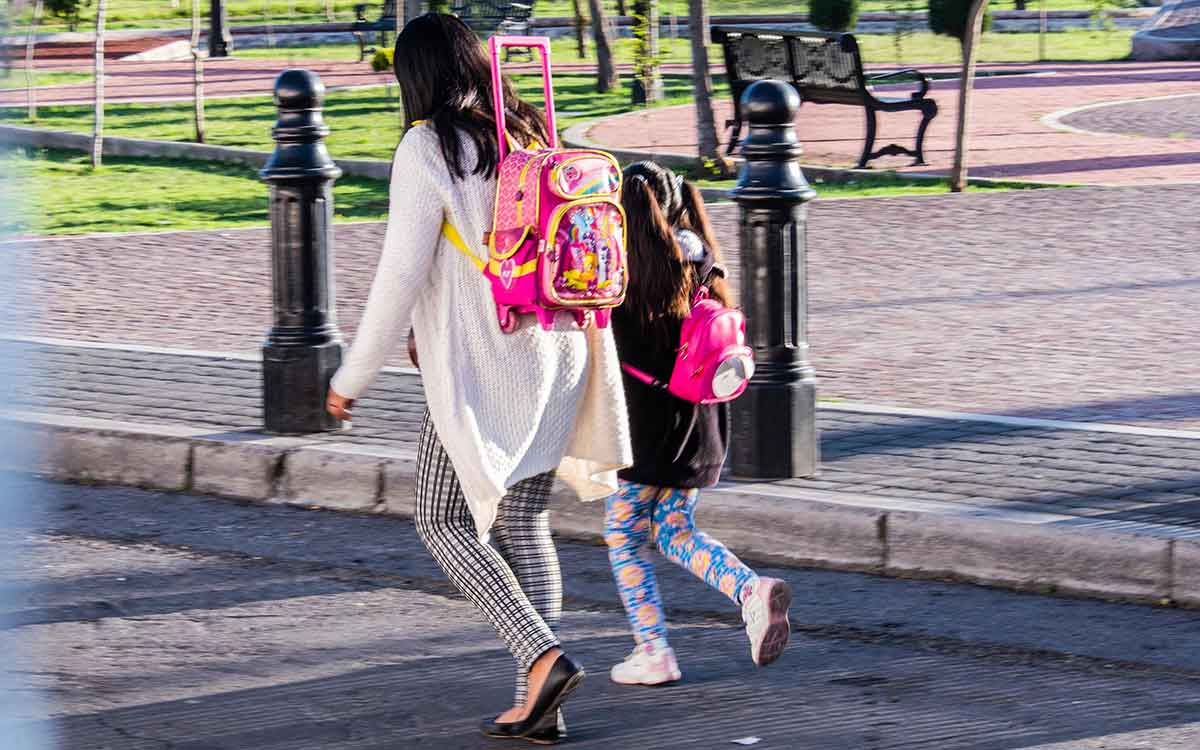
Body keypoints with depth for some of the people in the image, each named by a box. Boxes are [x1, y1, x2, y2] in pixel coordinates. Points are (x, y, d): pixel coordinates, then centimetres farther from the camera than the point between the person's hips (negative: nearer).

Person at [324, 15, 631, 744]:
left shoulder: (427, 149, -11)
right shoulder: (533, 135, 8)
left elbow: (401, 276, -14)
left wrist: (353, 377, -6)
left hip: (477, 368, -6)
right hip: (553, 357, 6)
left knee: (446, 523, 7)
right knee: (525, 525, 12)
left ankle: (543, 655, -12)